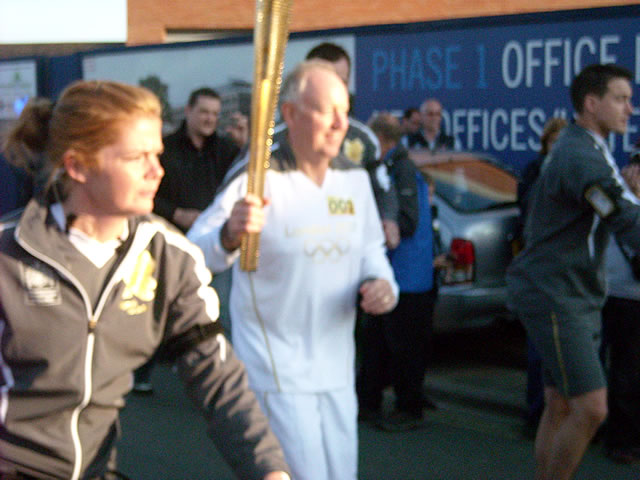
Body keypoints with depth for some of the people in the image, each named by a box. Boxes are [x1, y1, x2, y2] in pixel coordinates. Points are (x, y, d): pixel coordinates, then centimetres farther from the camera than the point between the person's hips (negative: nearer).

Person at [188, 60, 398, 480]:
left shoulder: (355, 179, 6)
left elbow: (371, 250, 19)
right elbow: (194, 253, -24)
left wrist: (381, 283, -3)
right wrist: (230, 235, -46)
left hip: (337, 370, 7)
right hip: (278, 372, -6)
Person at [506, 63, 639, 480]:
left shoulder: (578, 149, 16)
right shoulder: (581, 157, -19)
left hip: (578, 298, 10)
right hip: (555, 298, -10)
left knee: (560, 407, 12)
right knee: (591, 408, -12)